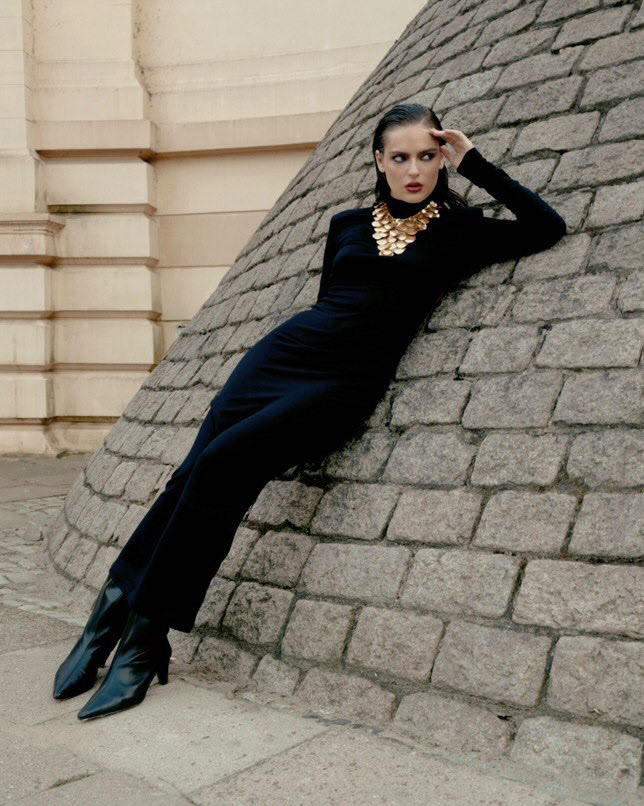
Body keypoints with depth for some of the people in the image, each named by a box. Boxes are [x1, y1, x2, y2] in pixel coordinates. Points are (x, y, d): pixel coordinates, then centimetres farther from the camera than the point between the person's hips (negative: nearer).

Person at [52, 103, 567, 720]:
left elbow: (547, 227, 1)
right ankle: (118, 602, -4)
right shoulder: (347, 225, 18)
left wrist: (474, 162, 3)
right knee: (195, 470, -15)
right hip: (284, 352, 5)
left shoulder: (458, 232, 8)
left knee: (224, 463, -22)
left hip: (345, 385, -4)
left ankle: (145, 640, -11)